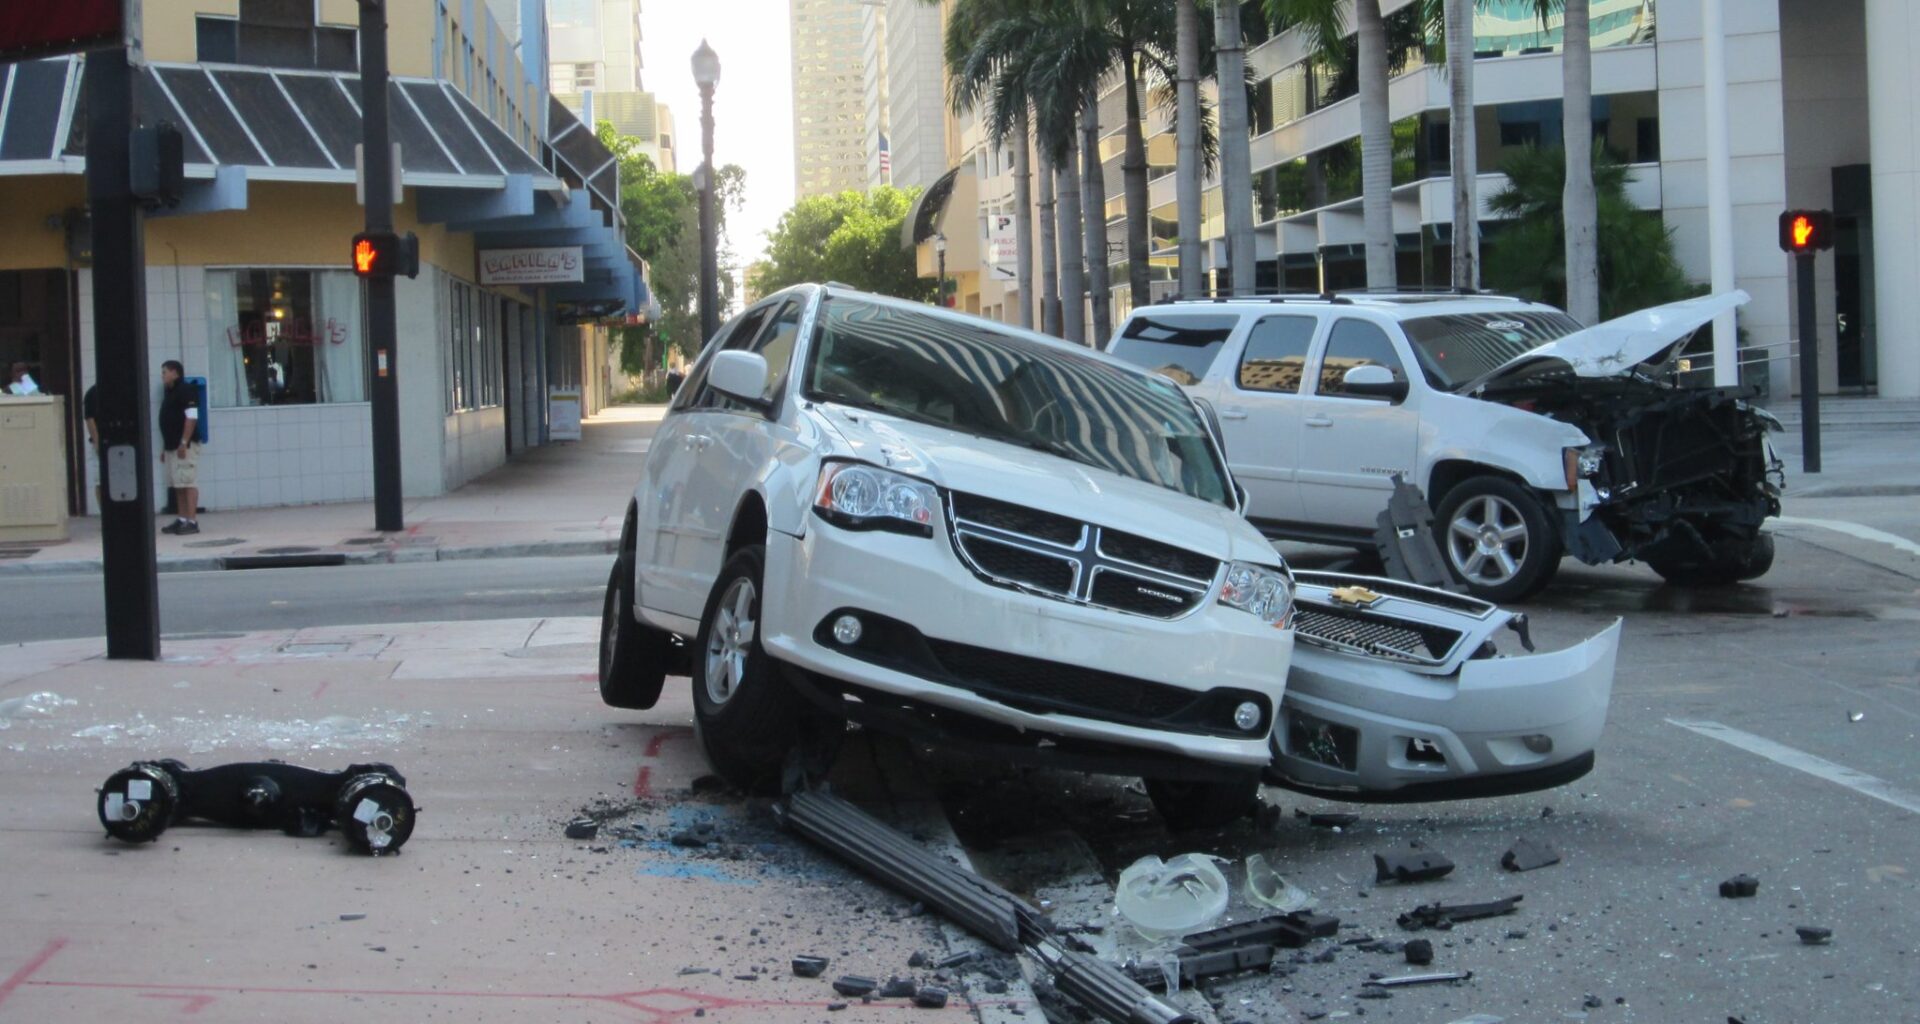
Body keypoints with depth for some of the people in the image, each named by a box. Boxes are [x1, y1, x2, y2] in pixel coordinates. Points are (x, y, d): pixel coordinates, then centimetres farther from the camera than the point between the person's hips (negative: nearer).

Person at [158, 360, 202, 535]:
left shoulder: (186, 390, -9)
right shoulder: (169, 393, 20)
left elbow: (192, 417, -17)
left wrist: (184, 443, -21)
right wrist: (164, 448, 21)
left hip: (185, 446, -9)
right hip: (172, 446, 9)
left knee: (189, 483, -11)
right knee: (179, 485, 10)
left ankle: (192, 521, -13)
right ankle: (181, 520, 13)